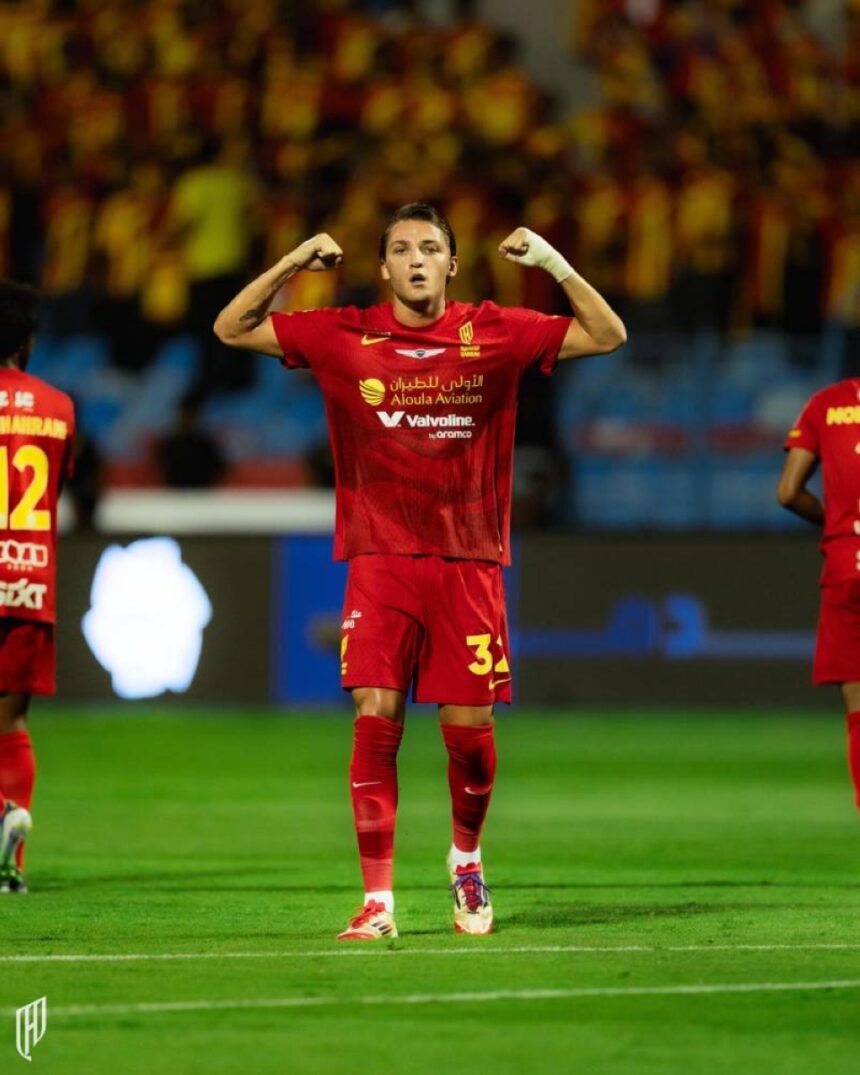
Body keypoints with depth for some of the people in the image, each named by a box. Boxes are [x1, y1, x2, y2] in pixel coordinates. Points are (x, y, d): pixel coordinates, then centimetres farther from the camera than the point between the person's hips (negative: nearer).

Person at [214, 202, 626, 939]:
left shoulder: (494, 335, 3)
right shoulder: (344, 337, 4)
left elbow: (607, 335, 4)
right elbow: (232, 329, 8)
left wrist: (555, 264, -8)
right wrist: (293, 265, -5)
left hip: (468, 565, 0)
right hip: (379, 561, 0)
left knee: (469, 727, 0)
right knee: (376, 719, -12)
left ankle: (467, 858, 29)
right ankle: (377, 899, -9)